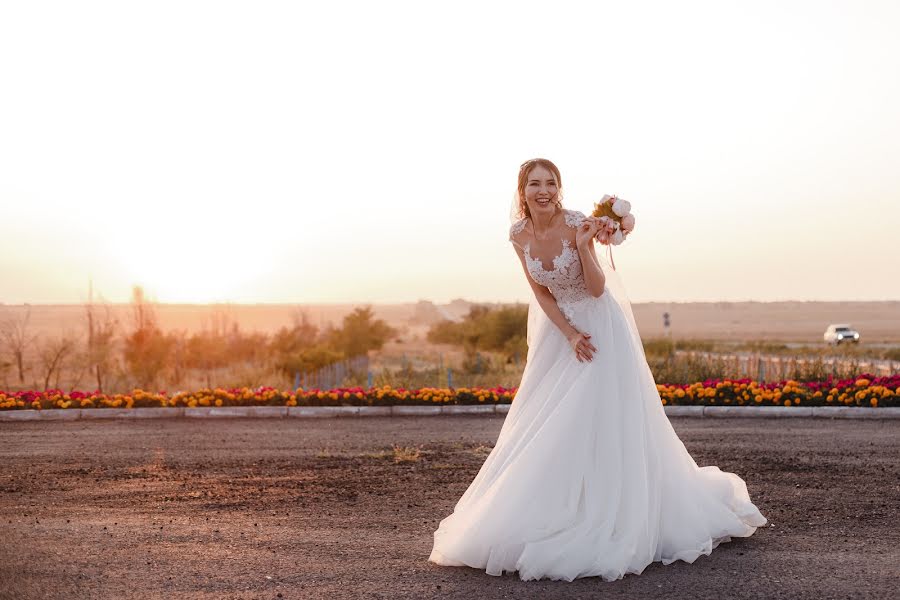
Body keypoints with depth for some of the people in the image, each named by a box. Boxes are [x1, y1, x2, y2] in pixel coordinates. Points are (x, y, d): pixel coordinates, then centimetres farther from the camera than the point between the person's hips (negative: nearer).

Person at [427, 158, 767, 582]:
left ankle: (611, 521, 3)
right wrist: (569, 335, -12)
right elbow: (541, 293, -1)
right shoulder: (519, 233, -6)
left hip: (599, 323, -5)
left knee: (602, 420, -8)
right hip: (560, 328, 5)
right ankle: (551, 516, 20)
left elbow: (597, 289, -19)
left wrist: (583, 246, -33)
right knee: (545, 424, 7)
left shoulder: (576, 224, -20)